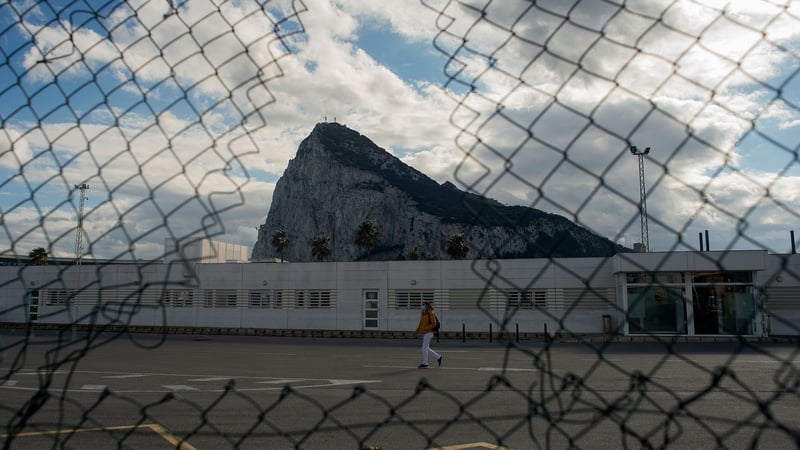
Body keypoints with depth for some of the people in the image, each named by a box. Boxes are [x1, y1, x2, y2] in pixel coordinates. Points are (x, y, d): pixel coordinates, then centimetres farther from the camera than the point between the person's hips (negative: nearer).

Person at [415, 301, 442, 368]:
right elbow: (421, 324, 16)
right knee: (427, 348, 11)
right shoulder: (423, 314, 12)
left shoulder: (430, 313, -11)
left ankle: (425, 364, 0)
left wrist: (425, 329, -21)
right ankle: (438, 357, 23)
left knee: (424, 348, -7)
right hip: (424, 333, 8)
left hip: (428, 333, -8)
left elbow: (434, 323, -16)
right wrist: (417, 330, 4)